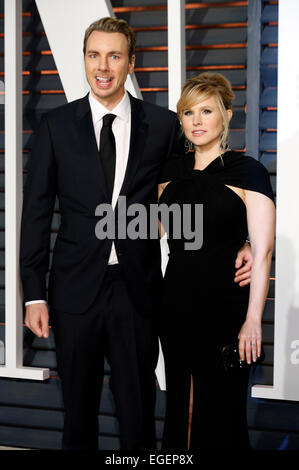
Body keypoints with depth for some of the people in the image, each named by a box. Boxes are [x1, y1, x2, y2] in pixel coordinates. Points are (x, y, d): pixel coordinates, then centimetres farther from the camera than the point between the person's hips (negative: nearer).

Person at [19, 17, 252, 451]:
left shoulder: (163, 124, 1)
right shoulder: (56, 126, 1)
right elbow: (36, 211, 1)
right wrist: (34, 293, -3)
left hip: (137, 288, 0)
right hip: (77, 286, 0)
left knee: (138, 409, 9)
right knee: (78, 408, 13)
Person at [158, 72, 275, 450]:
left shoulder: (247, 171, -7)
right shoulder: (172, 170, 9)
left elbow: (262, 252, -12)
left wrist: (253, 319, -16)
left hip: (225, 306, -5)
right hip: (176, 303, 5)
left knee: (220, 411, 4)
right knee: (179, 408, 14)